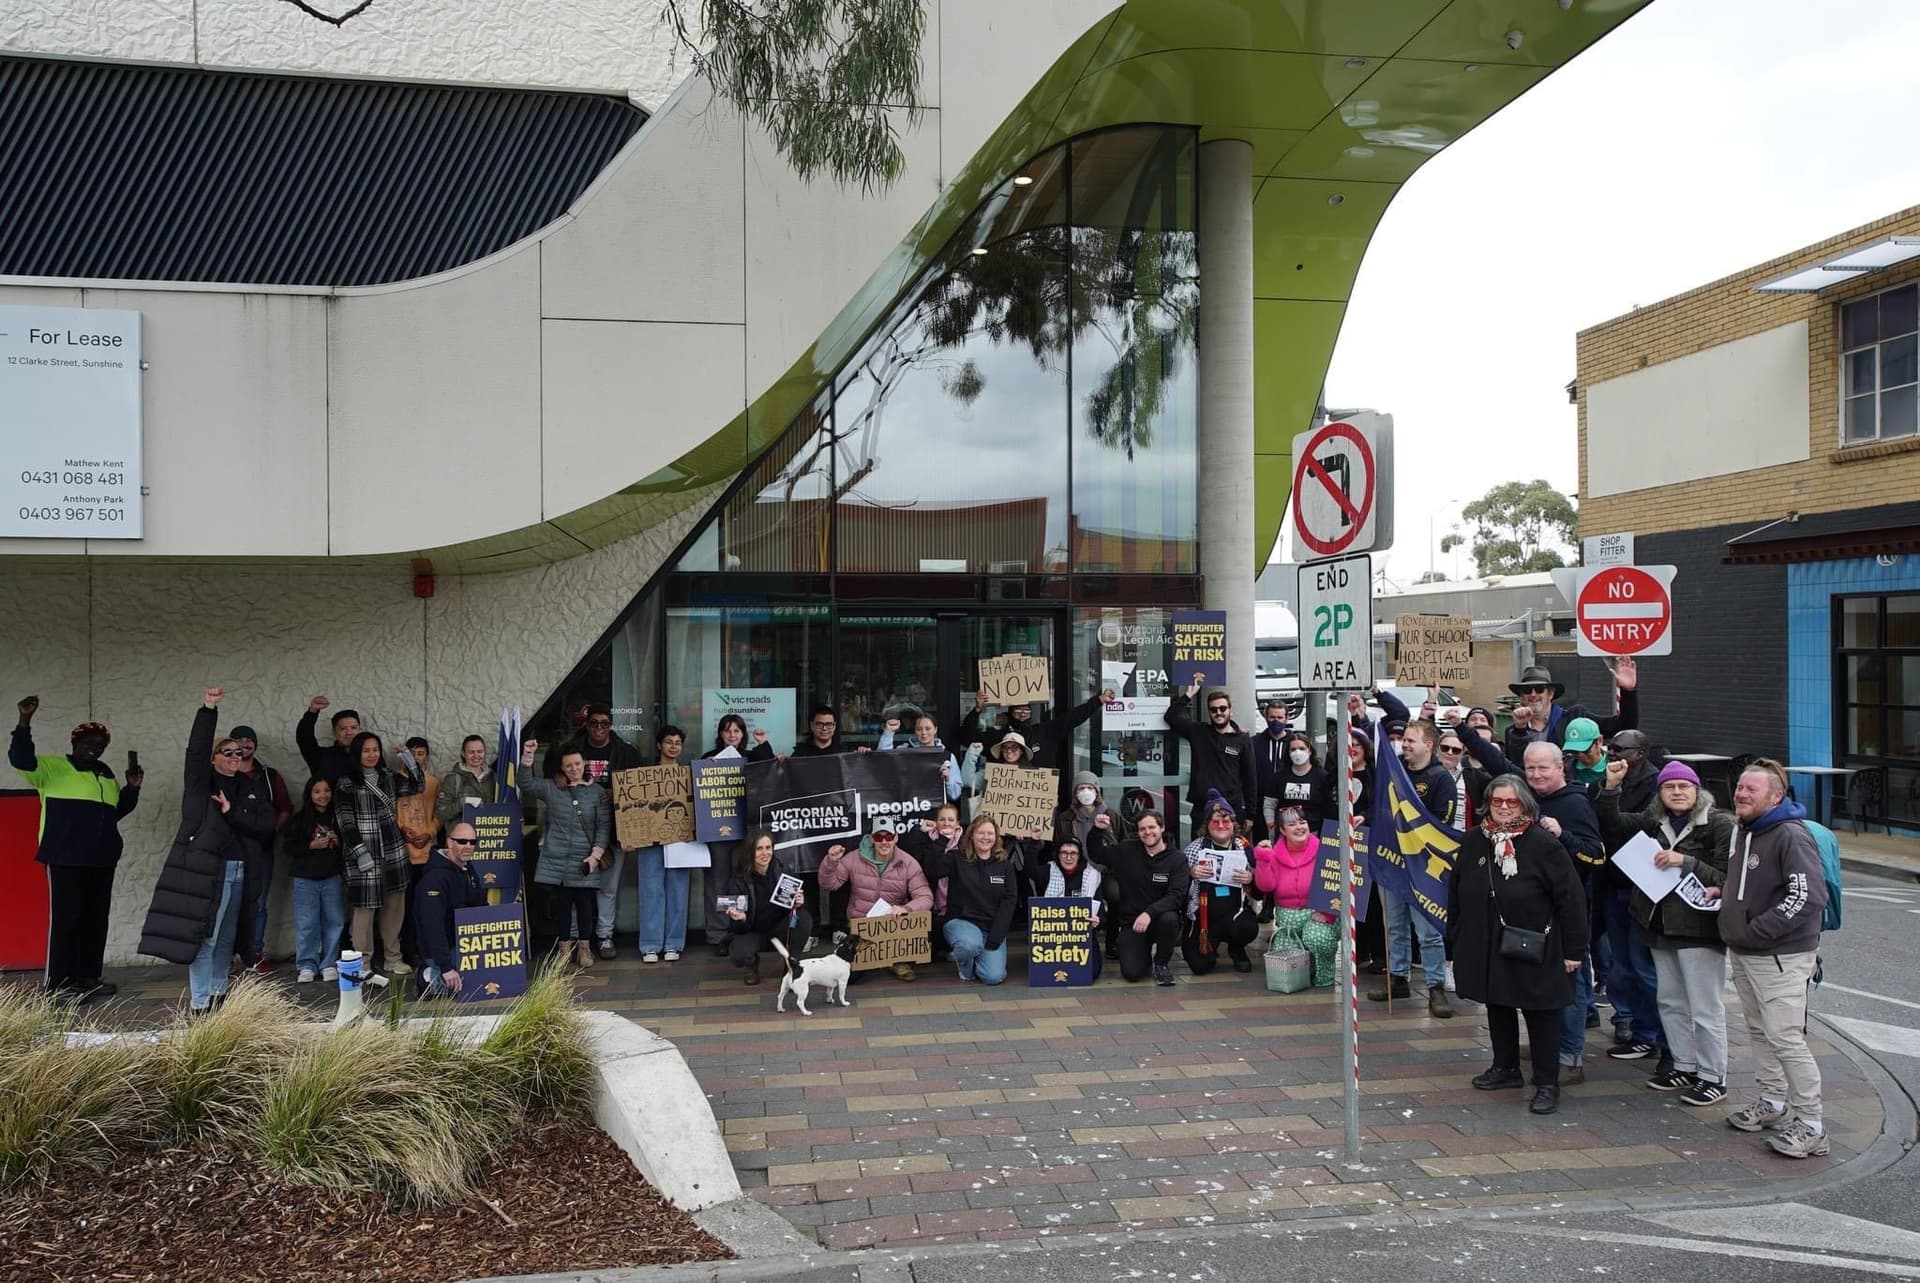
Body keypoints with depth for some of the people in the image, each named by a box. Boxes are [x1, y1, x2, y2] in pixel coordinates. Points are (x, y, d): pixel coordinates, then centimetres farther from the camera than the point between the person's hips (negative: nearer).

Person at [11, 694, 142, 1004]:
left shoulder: (105, 774, 18)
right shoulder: (51, 767, -2)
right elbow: (20, 759, -22)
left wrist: (133, 789, 11)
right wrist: (25, 721, -32)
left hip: (101, 859, 7)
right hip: (65, 859, -7)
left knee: (95, 919, 9)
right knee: (65, 918, -8)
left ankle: (89, 978, 17)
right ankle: (57, 984, -4)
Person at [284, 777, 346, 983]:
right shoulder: (300, 819, 1)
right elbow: (287, 846, -3)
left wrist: (338, 843, -5)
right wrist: (312, 845, -13)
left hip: (333, 878, 2)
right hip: (306, 879, -2)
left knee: (333, 921, 4)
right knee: (306, 923, 0)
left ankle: (329, 964, 13)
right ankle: (306, 966, 8)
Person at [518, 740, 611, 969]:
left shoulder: (598, 792, 4)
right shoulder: (551, 789, 8)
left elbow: (604, 826, 1)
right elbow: (525, 785, -3)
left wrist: (596, 854, -8)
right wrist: (527, 758, -13)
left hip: (584, 862, -1)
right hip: (555, 860, 1)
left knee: (584, 904, 1)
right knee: (560, 904, 4)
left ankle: (584, 947, 14)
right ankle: (564, 947, 16)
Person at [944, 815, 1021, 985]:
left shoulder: (1005, 866, 5)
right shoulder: (958, 861, 0)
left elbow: (1009, 902, -1)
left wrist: (994, 938, -11)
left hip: (993, 928, 2)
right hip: (962, 921, -2)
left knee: (994, 977, -19)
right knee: (970, 944, -37)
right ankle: (965, 967, 1)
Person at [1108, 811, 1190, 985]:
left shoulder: (1177, 859, -4)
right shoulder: (1126, 850, 3)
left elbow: (1176, 896, -16)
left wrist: (1150, 912, -31)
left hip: (1160, 916, -1)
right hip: (1131, 921, 1)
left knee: (1169, 919, -37)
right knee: (1131, 973, -19)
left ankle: (1161, 963, -6)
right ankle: (1145, 951, 20)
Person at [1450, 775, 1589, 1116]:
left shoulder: (1544, 845, -14)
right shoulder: (1474, 842, 2)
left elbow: (1571, 899, -12)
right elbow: (1457, 892, 12)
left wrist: (1574, 950, -11)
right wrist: (1456, 935, 13)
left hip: (1534, 950, -5)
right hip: (1486, 948, 6)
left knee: (1540, 1014, 3)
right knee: (1497, 1006, 17)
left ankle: (1547, 1083, 13)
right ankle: (1505, 1068, 33)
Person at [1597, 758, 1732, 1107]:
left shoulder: (1719, 824, -10)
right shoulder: (1654, 820, 7)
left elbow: (1728, 878, -14)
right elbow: (1612, 821, -1)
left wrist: (1685, 862, -22)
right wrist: (1612, 785, -13)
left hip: (1700, 928, -7)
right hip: (1662, 925, 7)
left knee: (1705, 1009, 1)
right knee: (1670, 1002, 17)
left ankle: (1713, 1079, 13)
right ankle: (1684, 1067, 32)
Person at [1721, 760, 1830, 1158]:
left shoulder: (1791, 836, -18)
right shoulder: (1741, 829, 11)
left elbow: (1809, 897, -26)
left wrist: (1756, 931, -22)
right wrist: (1724, 893, 10)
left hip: (1781, 956, -9)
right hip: (1742, 953, 9)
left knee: (1785, 1038, -8)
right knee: (1758, 1031, 18)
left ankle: (1811, 1125, 1)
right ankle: (1772, 1102, 31)